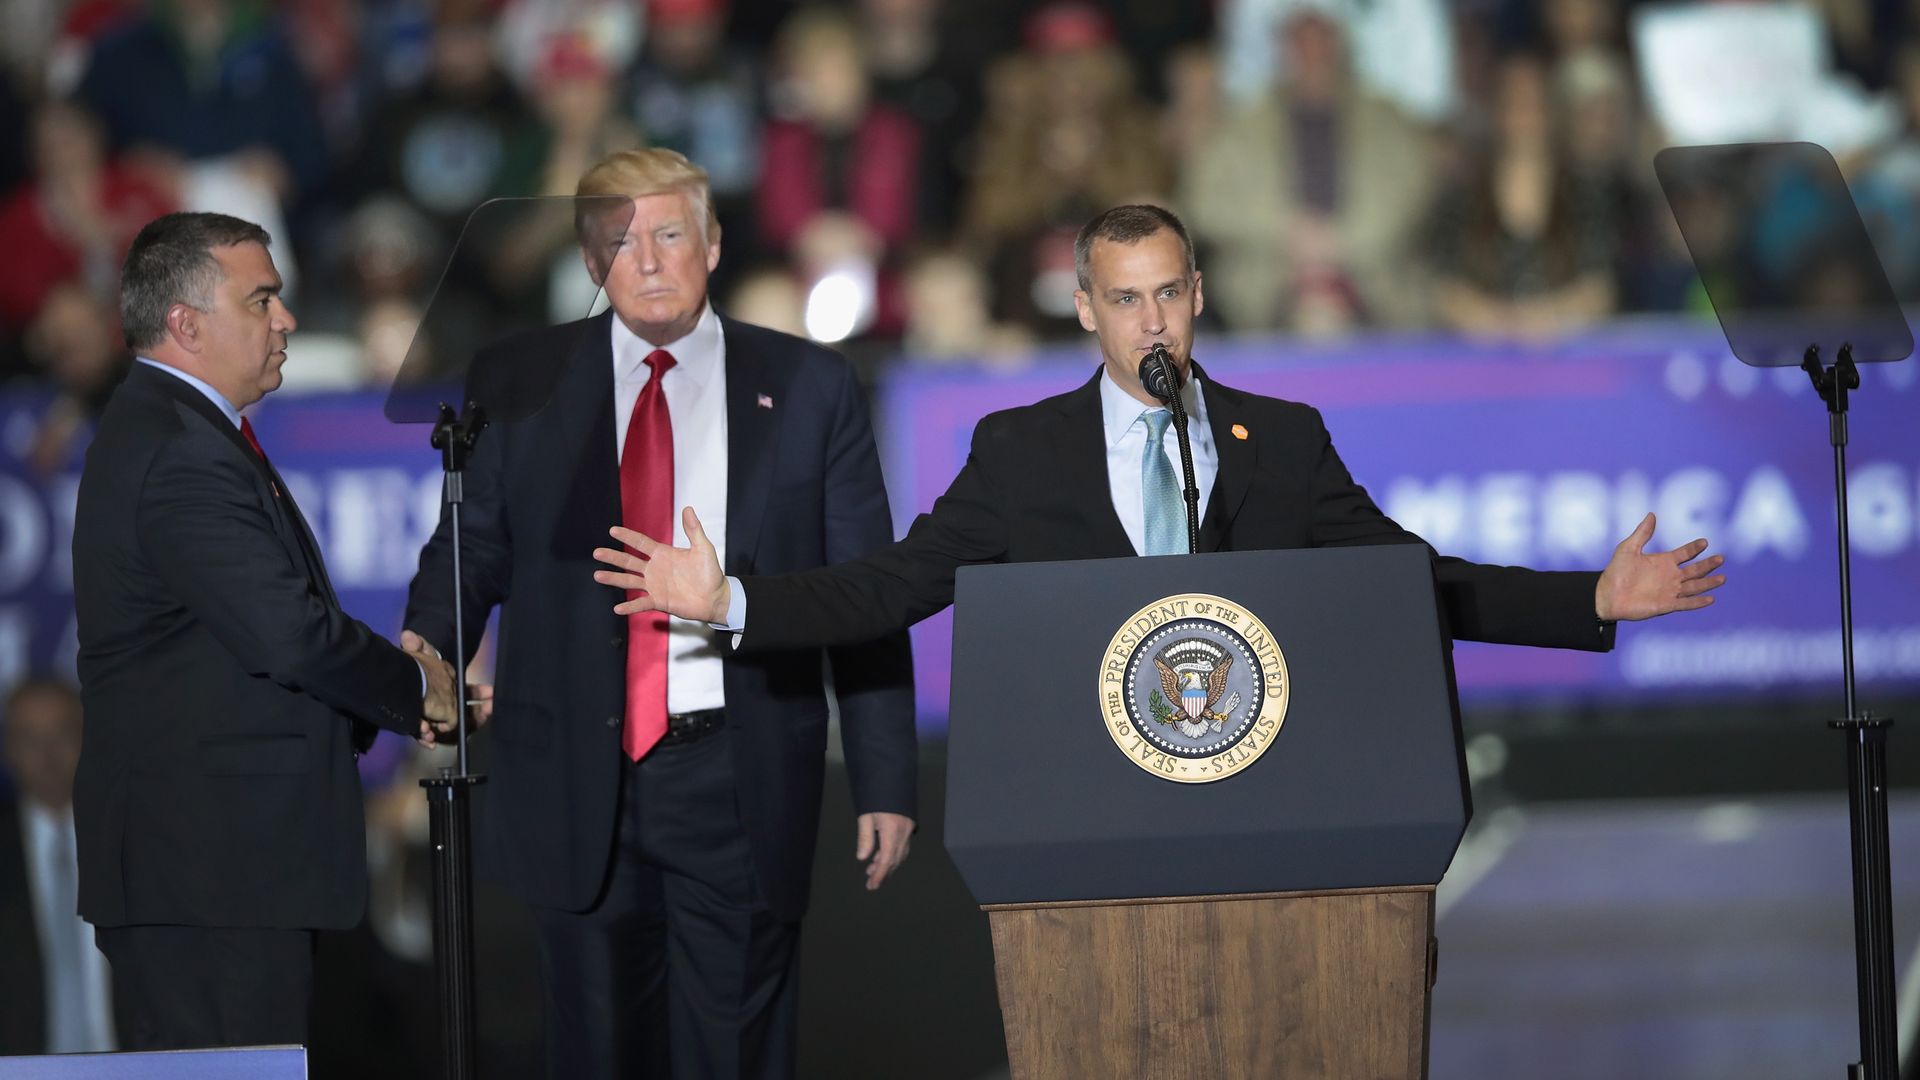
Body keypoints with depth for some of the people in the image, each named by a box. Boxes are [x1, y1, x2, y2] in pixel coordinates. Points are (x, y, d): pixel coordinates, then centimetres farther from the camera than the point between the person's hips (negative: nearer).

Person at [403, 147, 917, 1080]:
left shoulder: (807, 388, 5)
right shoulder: (517, 382, 7)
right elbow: (472, 547, 10)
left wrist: (884, 782, 1)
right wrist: (428, 647, -13)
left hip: (738, 781, -1)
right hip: (579, 783, 1)